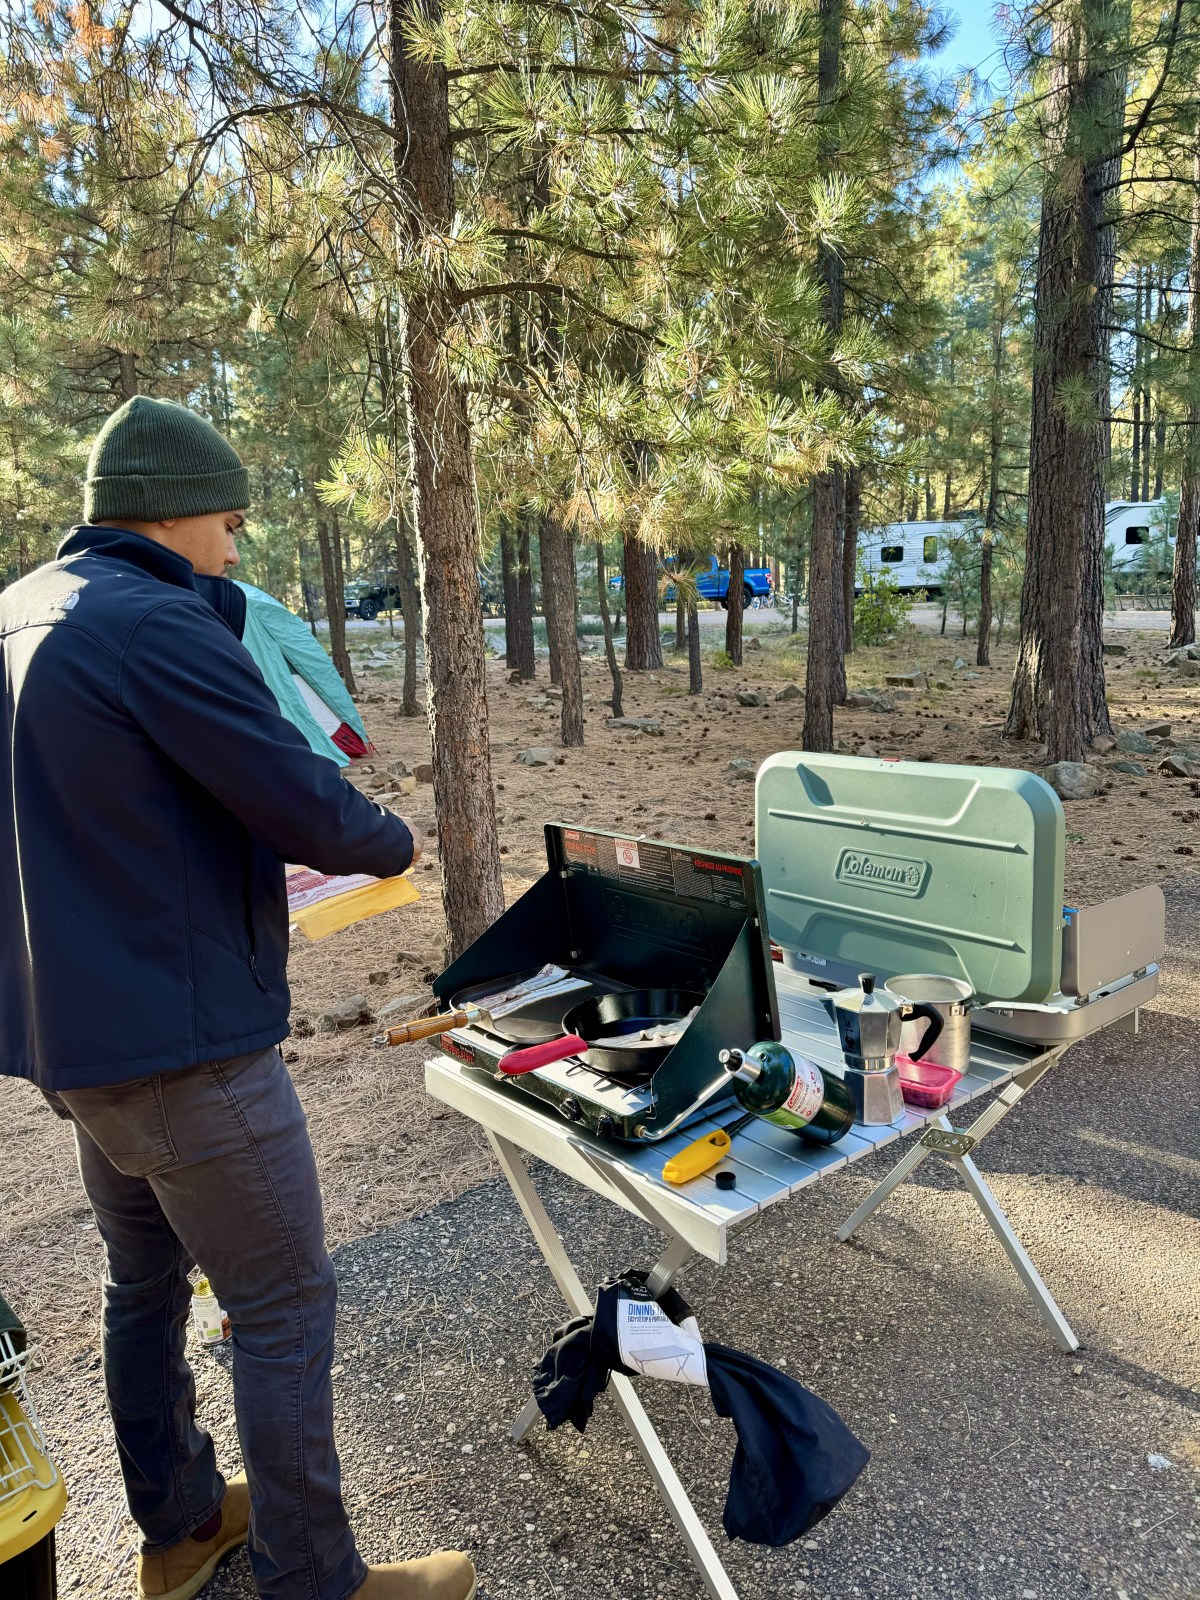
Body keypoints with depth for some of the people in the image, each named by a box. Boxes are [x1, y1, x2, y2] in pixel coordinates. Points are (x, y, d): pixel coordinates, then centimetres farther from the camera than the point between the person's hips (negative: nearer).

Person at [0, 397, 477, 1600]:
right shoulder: (160, 626, -21)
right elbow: (309, 809, -22)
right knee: (282, 1306, 5)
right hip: (180, 1038, -10)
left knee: (144, 1280, 22)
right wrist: (395, 843, -1)